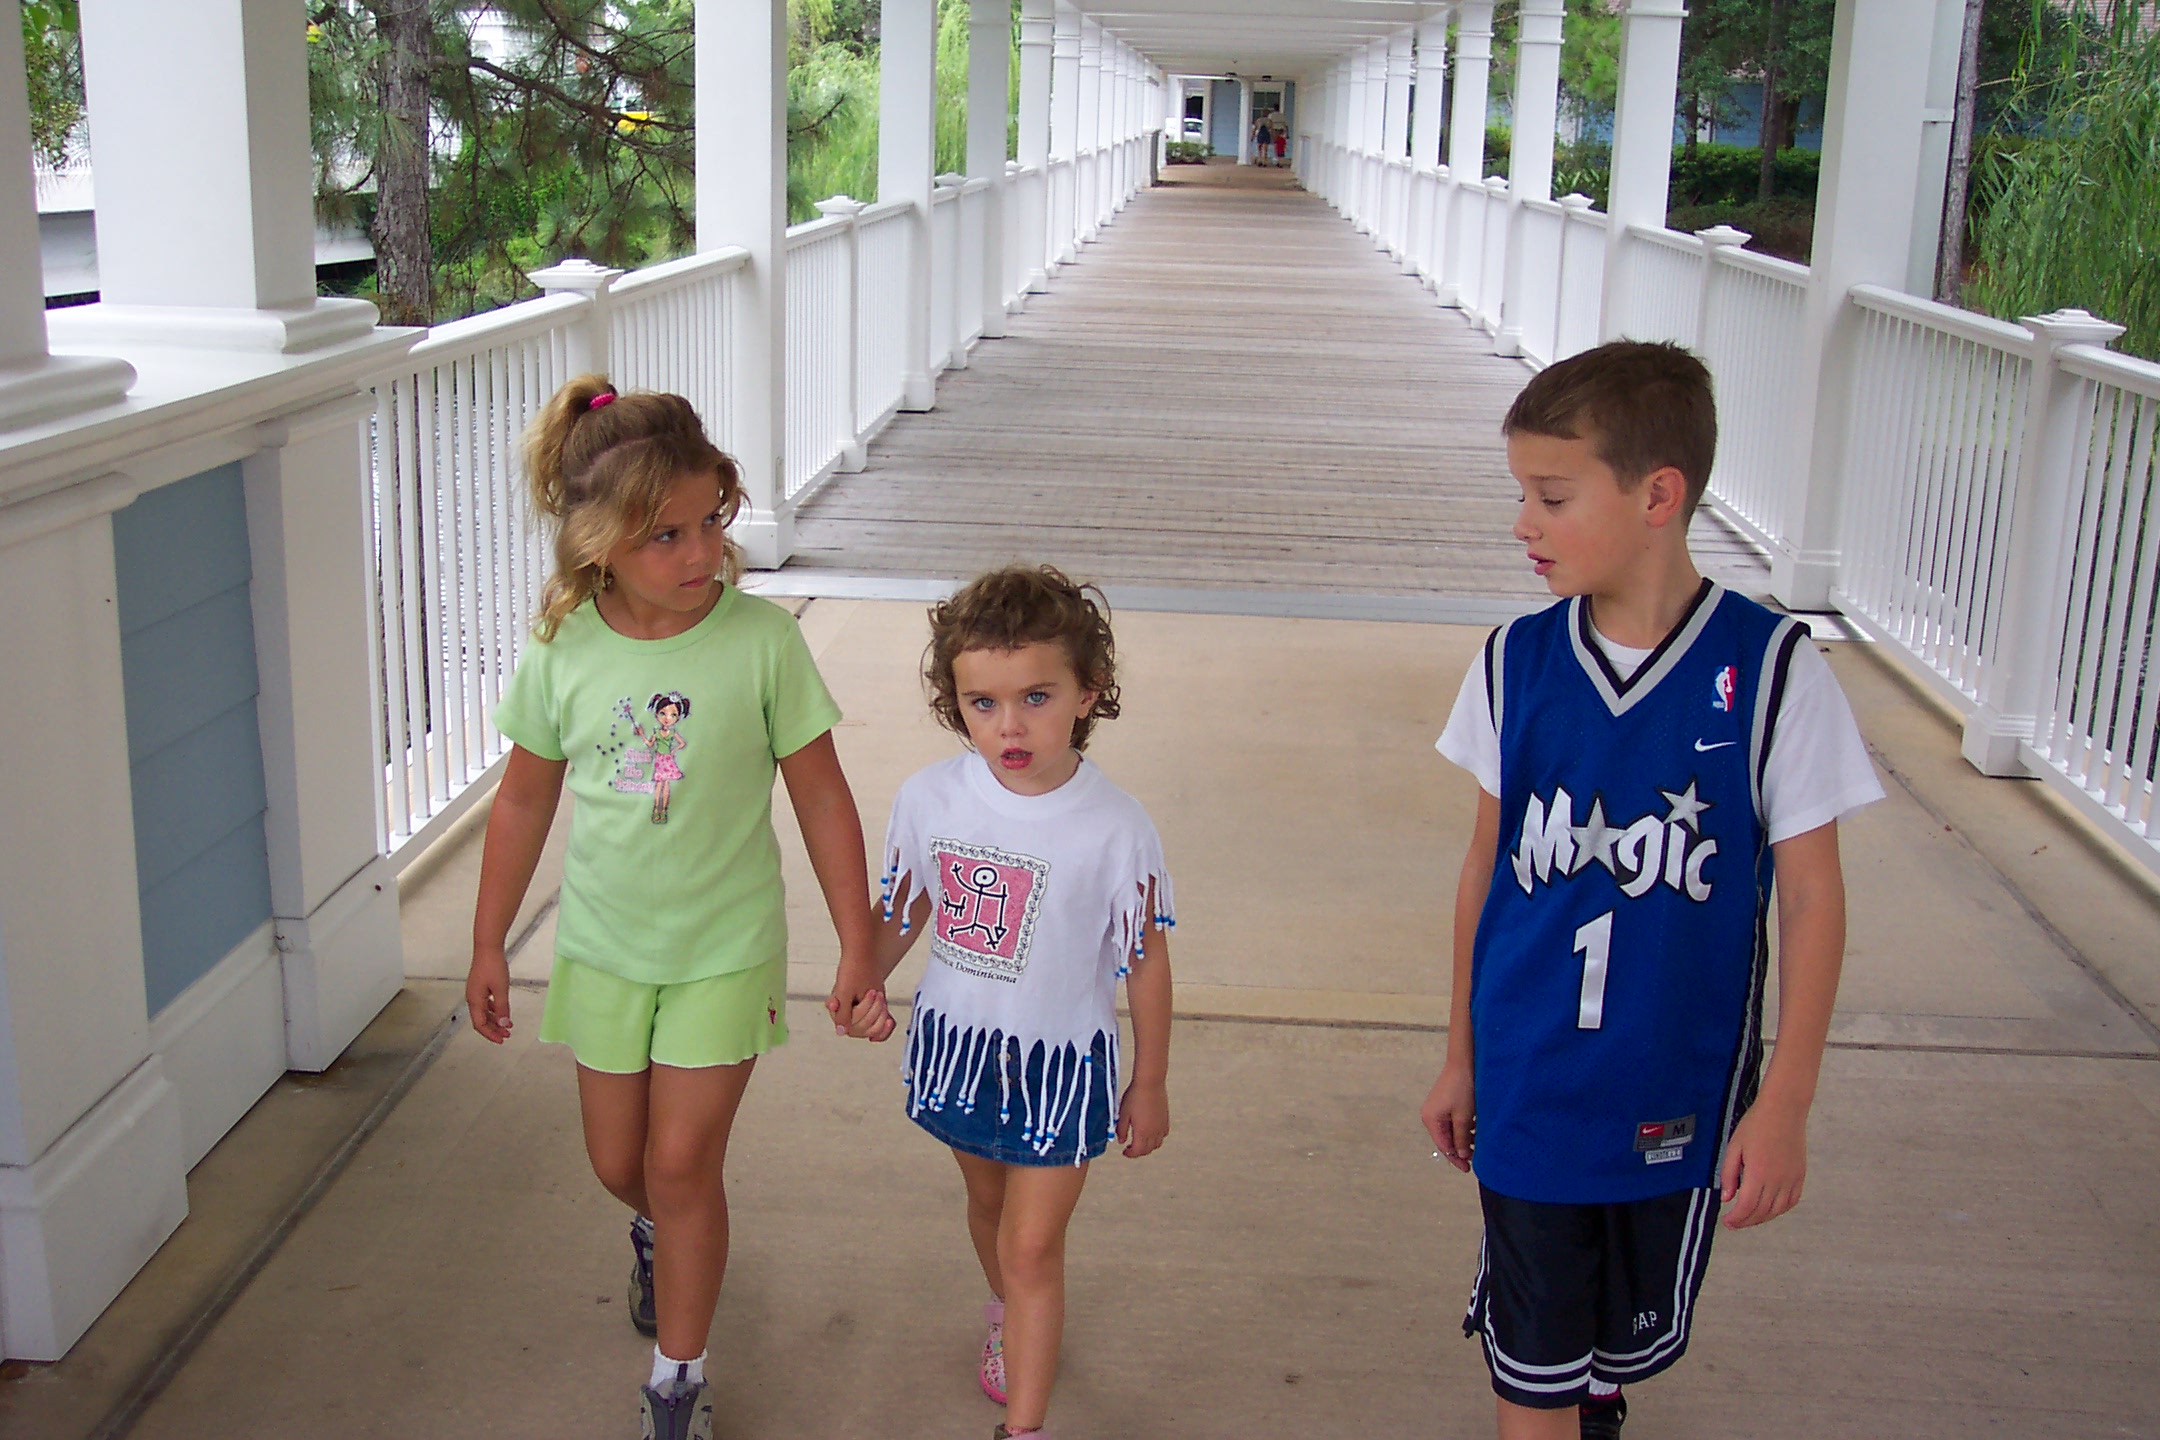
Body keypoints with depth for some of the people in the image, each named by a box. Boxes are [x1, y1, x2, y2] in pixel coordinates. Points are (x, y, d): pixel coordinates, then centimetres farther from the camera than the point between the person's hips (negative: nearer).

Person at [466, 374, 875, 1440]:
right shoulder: (561, 651, -12)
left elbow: (821, 799, -10)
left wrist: (858, 952, -8)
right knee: (619, 1166, 16)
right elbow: (526, 799, 2)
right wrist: (488, 945, 8)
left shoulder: (761, 641, -18)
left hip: (725, 949, -3)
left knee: (682, 1162, 1)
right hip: (603, 946, 3)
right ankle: (659, 1233, 53)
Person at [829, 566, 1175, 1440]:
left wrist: (1149, 1086, -1)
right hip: (956, 1041, 4)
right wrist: (864, 981, -16)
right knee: (988, 1202, 27)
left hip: (1063, 1062, -4)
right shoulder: (930, 799, -15)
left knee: (1033, 1245, 0)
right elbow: (903, 908, 4)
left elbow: (1146, 960, -10)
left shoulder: (1115, 827, -23)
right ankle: (1007, 1315, 56)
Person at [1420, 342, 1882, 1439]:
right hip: (1526, 1088, 1)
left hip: (1680, 1096, -1)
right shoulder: (1517, 662, -5)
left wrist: (1785, 1102, -8)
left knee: (1633, 1338, 19)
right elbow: (1487, 864, 5)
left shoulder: (1771, 669, -14)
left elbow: (1811, 897, -8)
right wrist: (1460, 1054, 11)